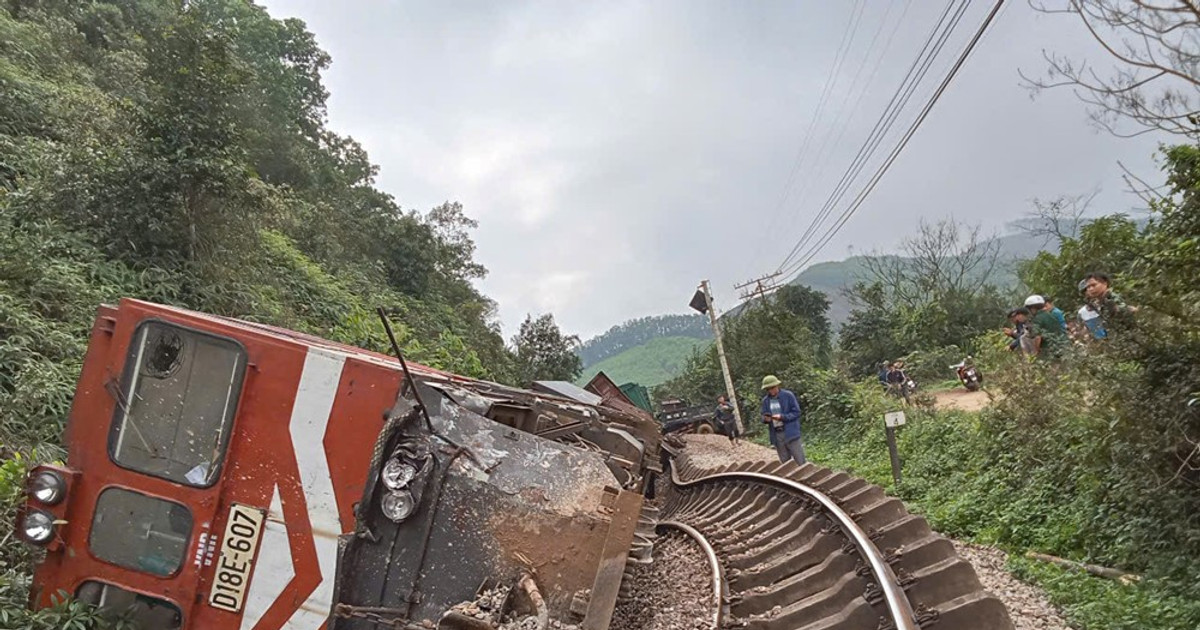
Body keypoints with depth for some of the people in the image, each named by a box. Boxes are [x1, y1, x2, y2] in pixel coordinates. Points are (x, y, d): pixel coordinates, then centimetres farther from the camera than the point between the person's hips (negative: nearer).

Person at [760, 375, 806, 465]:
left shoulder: (788, 395, -6)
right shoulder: (765, 400, 8)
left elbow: (796, 412, -6)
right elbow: (764, 416, 14)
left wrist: (782, 417, -19)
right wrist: (765, 419, -10)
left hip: (791, 433, -4)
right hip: (776, 435, 4)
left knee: (800, 461, -2)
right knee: (785, 463, 10)